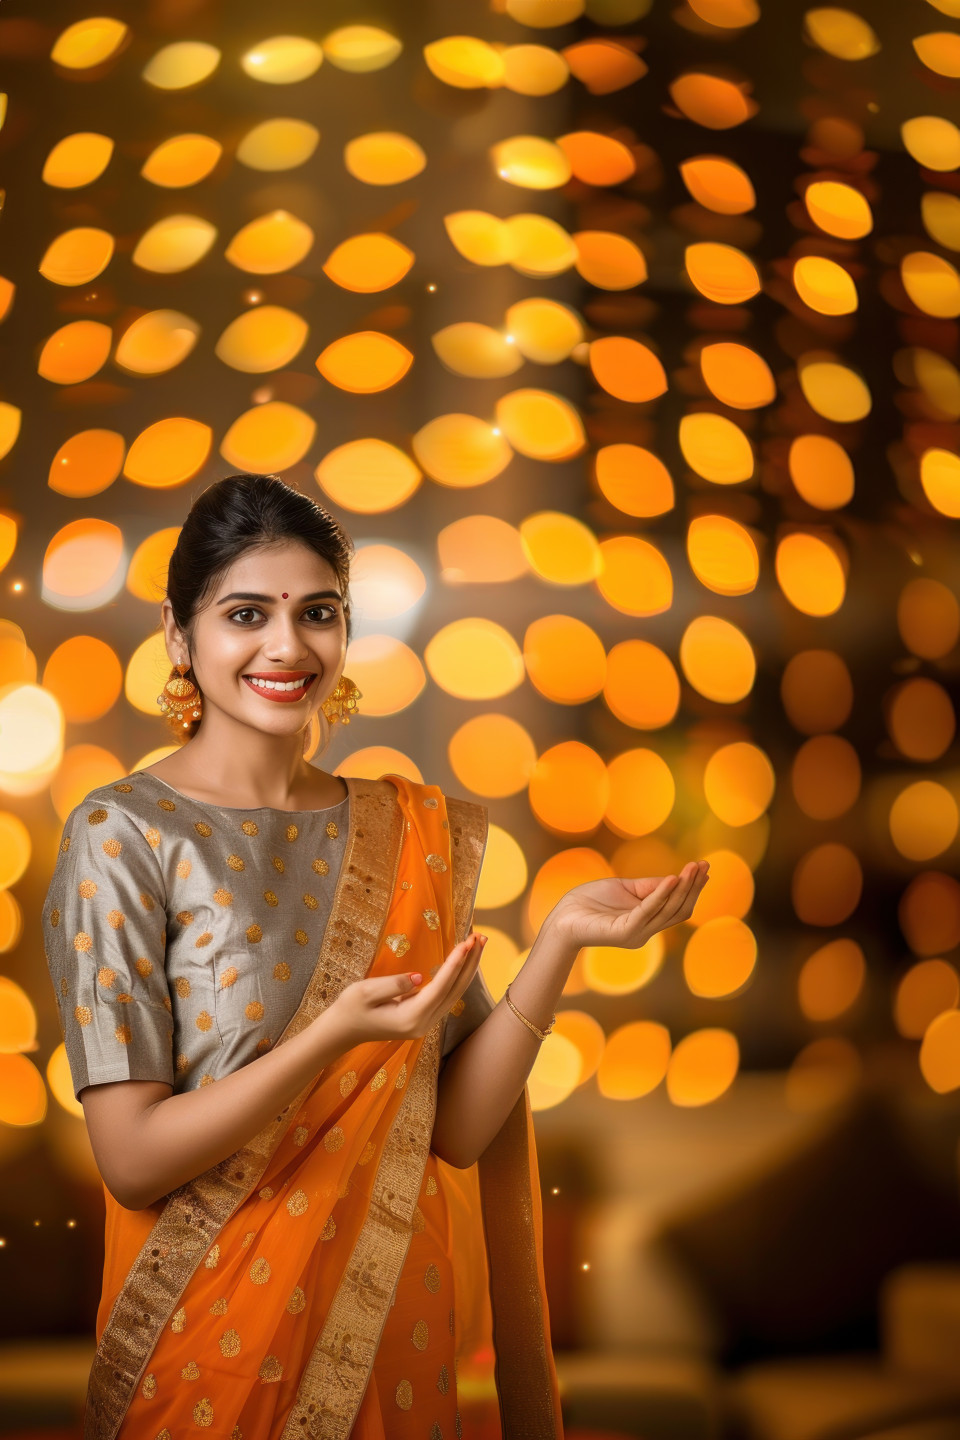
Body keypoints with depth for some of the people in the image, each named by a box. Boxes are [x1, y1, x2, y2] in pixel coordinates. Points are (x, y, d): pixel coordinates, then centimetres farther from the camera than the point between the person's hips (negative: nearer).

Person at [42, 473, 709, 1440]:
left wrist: (560, 940, -15)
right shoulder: (121, 834, -12)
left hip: (408, 1332, 4)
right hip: (221, 1345, -4)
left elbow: (459, 1126, -3)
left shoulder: (416, 834, 1)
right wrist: (333, 1037, -28)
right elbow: (132, 1159, -15)